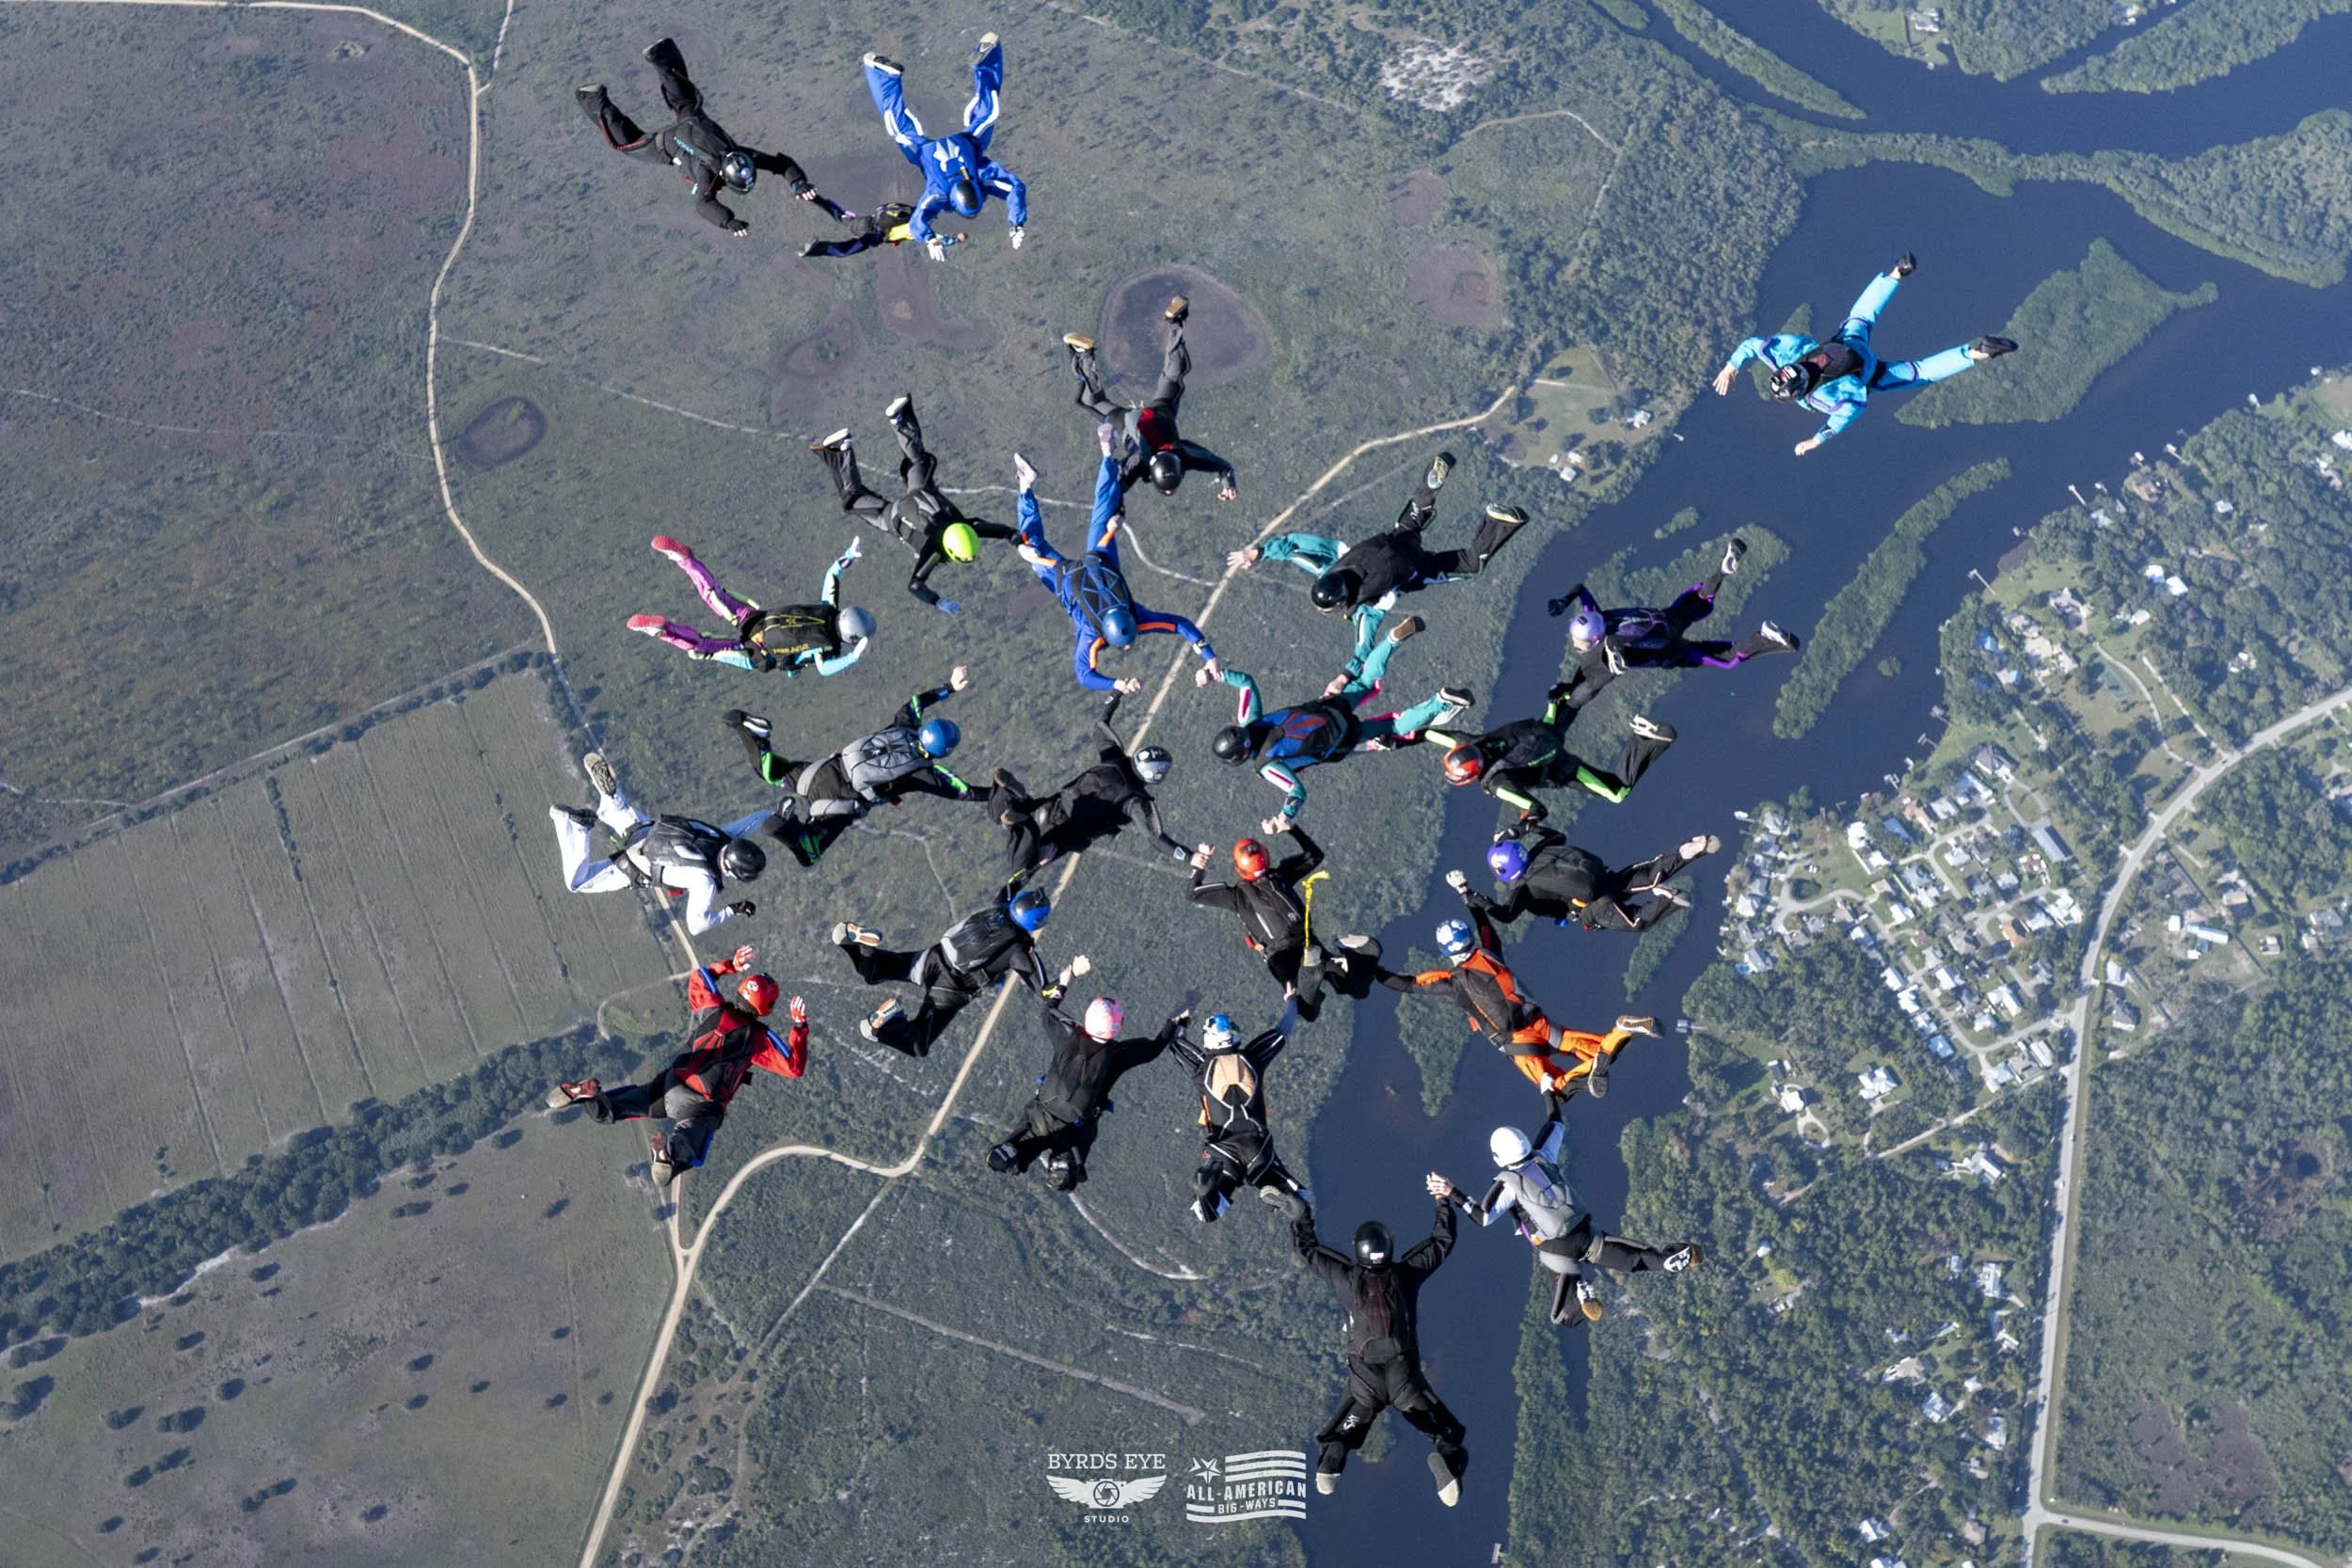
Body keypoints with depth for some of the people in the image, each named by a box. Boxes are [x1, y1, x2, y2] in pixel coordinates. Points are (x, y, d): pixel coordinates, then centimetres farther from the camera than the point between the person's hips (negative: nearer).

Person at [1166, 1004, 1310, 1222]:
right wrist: (1291, 1001, 34)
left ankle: (1215, 1178, -26)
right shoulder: (1252, 1057, 3)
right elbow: (1281, 1030, 17)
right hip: (1258, 1144, 1)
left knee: (1205, 1212, 5)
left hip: (1222, 1149, -1)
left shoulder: (1203, 1065, 1)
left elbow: (1173, 1038, 17)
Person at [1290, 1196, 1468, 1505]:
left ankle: (1331, 1455, -14)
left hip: (1365, 1378, 1)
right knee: (1445, 1431, 12)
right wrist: (1444, 1202, 19)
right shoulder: (1407, 1272, 0)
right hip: (1405, 1373, -1)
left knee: (1345, 1430, 19)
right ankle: (1446, 1456, -22)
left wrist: (1300, 1212, 20)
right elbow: (1443, 1240, 12)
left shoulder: (1348, 1277, 1)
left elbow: (1307, 1248, 11)